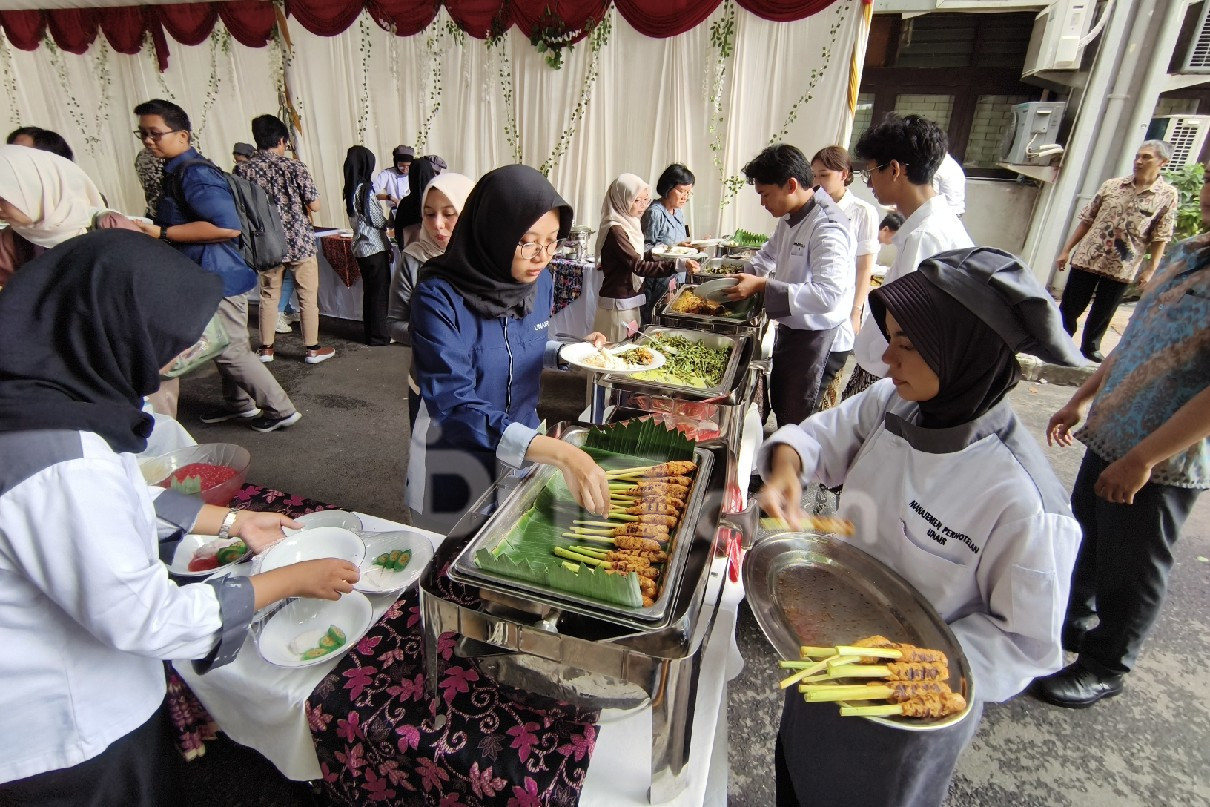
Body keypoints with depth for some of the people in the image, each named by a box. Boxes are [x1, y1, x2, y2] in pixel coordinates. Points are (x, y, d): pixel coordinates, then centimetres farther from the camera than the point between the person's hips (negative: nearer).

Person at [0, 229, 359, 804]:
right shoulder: (58, 463, -36)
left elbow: (122, 500, 7)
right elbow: (146, 618, -28)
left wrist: (233, 521, 7)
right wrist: (294, 579, -18)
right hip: (67, 735, -7)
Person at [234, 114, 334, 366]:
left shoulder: (243, 169, -2)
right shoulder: (294, 166, -10)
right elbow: (315, 206, -10)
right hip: (300, 242, -3)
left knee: (269, 296, 15)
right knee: (308, 297, 6)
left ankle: (266, 348, 22)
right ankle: (312, 348, 12)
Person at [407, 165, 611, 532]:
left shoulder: (540, 281, -7)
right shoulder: (439, 298, -26)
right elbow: (454, 408, -34)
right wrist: (559, 453, -44)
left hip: (522, 454, 5)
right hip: (455, 467, -5)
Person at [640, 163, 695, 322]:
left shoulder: (679, 211, 14)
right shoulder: (654, 213, -13)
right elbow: (645, 249, -16)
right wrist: (674, 248, -23)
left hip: (676, 278, 8)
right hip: (658, 280, -8)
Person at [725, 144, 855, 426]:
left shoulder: (827, 229, -26)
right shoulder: (790, 217, 4)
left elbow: (828, 294, -37)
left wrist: (763, 286, -35)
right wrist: (747, 277, 9)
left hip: (813, 333, -9)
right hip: (790, 325, 9)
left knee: (795, 414, 4)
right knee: (778, 399, 23)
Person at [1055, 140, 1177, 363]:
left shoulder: (1168, 196, 0)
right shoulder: (1111, 185, 3)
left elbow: (1160, 238, -1)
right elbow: (1087, 220, 6)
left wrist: (1150, 270, -5)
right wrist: (1066, 250, 3)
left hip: (1122, 269, 0)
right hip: (1087, 259, 1)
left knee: (1103, 313, 11)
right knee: (1070, 308, 4)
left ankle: (1090, 347, 29)